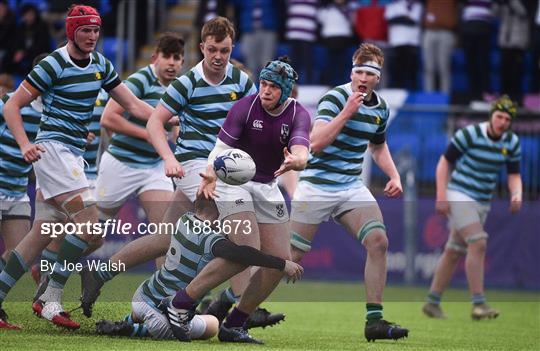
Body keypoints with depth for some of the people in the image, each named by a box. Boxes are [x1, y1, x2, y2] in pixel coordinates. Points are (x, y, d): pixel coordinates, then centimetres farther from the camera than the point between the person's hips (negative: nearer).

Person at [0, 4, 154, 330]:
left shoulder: (100, 65, 11)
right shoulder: (54, 65, -10)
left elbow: (133, 104, 13)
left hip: (73, 154, 8)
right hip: (53, 148, -8)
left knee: (42, 236, 7)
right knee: (90, 226, -17)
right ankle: (51, 300, -9)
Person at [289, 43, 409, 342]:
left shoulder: (380, 108, 8)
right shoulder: (334, 98, -13)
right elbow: (316, 143, -25)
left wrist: (394, 176, 12)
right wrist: (347, 112, -26)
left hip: (352, 187, 5)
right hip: (317, 185, -5)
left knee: (378, 241, -14)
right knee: (292, 256, -4)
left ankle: (374, 321, -11)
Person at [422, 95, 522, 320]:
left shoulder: (512, 143, 2)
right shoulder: (470, 134, -14)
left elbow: (514, 175, 7)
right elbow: (445, 162, -9)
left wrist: (516, 194, -15)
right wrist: (441, 196, -16)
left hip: (482, 204, 6)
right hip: (458, 197, -6)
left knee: (454, 253, 12)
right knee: (478, 243, -22)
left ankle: (432, 303, 20)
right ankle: (478, 304, -22)